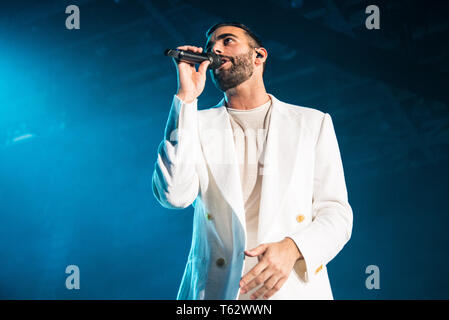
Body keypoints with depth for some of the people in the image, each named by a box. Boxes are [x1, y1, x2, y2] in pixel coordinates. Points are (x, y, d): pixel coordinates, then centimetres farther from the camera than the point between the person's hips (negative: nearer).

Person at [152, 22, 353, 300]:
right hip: (216, 288, 0)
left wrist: (292, 248, -18)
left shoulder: (312, 122, 7)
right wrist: (187, 97, -9)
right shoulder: (198, 124, 7)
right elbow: (175, 196, -10)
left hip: (294, 285, 0)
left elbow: (335, 212, 2)